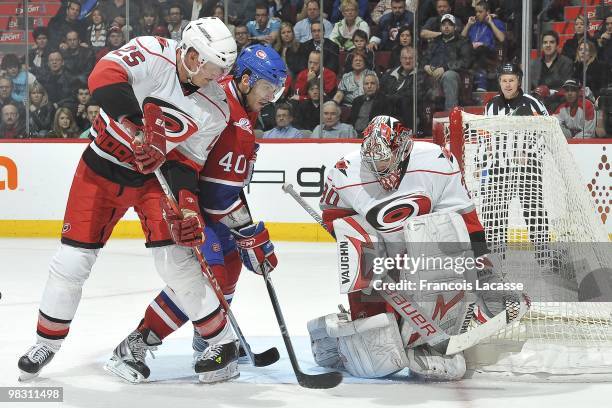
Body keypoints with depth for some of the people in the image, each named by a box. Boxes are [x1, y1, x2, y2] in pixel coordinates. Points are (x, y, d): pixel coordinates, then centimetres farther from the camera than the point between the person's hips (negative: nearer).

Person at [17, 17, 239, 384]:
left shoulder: (215, 109, -11)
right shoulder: (152, 54, -21)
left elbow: (188, 161, -7)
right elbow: (104, 76, -36)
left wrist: (187, 205, -22)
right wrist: (137, 125, -46)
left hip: (157, 175, 1)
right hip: (103, 166, -1)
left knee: (175, 258, -13)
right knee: (73, 260, -1)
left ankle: (222, 343, 1)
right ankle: (48, 340, 20)